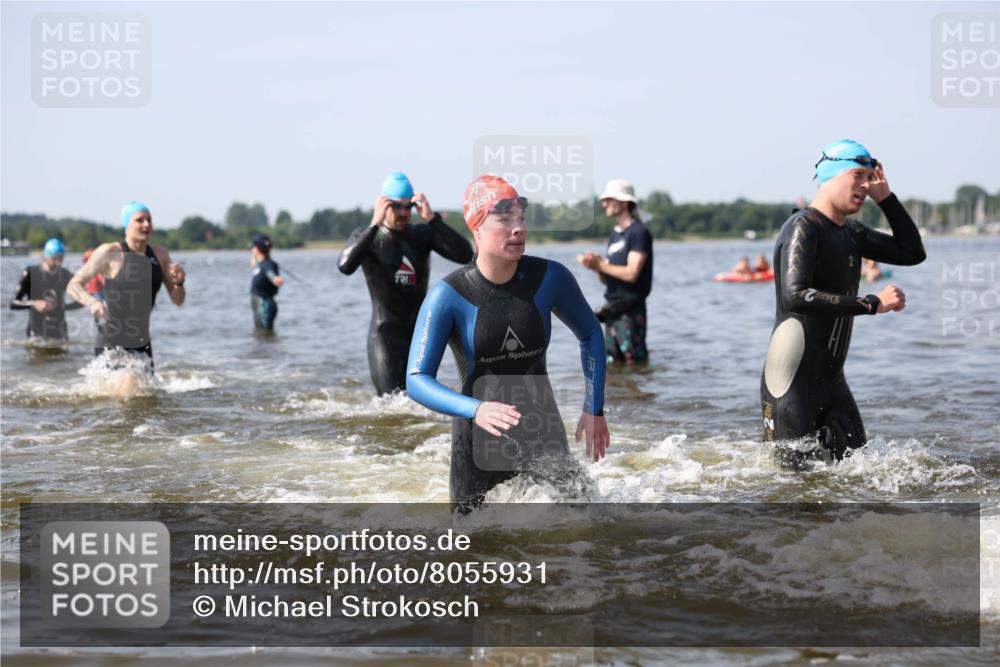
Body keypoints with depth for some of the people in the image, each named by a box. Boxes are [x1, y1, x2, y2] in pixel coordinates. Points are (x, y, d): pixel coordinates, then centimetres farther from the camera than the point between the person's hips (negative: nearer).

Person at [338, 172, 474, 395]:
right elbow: (345, 267, -23)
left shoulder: (423, 234, 5)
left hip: (421, 334, 4)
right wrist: (375, 225, -25)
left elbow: (465, 255, -11)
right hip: (385, 335, -3)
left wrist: (432, 218, -18)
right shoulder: (366, 236, -1)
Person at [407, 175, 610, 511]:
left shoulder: (550, 278, -6)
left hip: (544, 434, 2)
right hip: (479, 442, -1)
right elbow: (417, 381, -19)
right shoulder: (448, 296, -16)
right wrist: (475, 410, -36)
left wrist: (594, 409, 5)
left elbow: (591, 335, 12)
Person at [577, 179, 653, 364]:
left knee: (635, 361, -8)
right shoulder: (615, 233, 16)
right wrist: (596, 265, -5)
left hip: (630, 309, -9)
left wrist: (600, 265, -12)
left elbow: (631, 273, -20)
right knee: (615, 362, 12)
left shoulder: (639, 232, -10)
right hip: (613, 307, 9)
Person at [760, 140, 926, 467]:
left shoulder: (851, 232, 14)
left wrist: (885, 198, 10)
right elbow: (796, 296, -29)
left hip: (831, 379, 9)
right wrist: (872, 304, -28)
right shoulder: (803, 227, -14)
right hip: (793, 382, -9)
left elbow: (912, 253, 20)